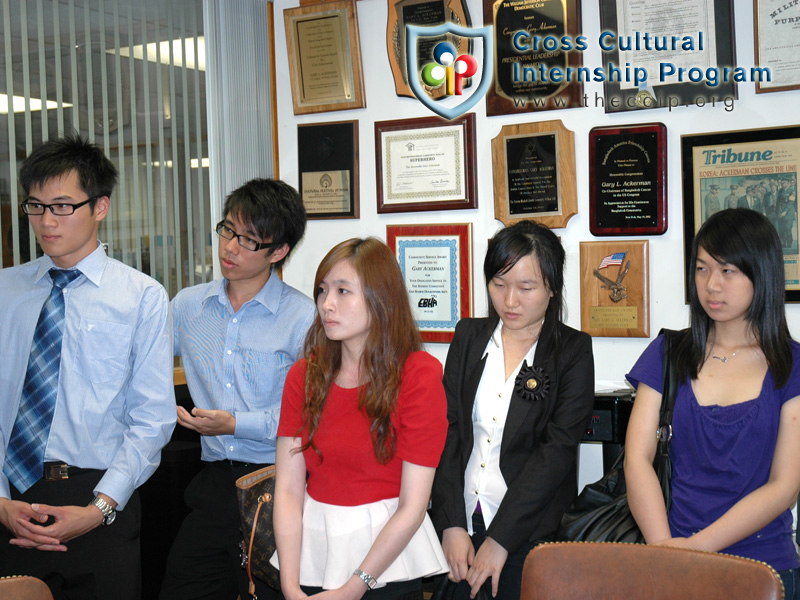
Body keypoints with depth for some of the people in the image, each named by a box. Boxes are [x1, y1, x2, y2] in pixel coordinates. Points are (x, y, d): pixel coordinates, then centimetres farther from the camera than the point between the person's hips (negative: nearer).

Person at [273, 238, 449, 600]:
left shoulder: (420, 375, -12)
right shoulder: (304, 375, 1)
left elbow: (412, 508, -15)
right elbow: (288, 489, -5)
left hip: (386, 563, -3)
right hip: (311, 546, 4)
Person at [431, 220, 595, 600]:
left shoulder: (572, 351, -3)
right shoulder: (469, 336, 7)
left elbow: (557, 450, -11)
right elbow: (447, 430, 2)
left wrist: (499, 539, -15)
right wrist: (452, 524, -9)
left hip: (529, 535, -3)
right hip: (459, 525, 3)